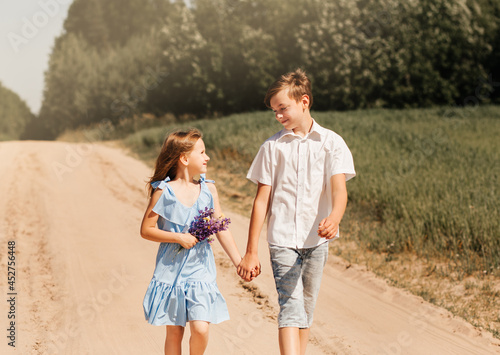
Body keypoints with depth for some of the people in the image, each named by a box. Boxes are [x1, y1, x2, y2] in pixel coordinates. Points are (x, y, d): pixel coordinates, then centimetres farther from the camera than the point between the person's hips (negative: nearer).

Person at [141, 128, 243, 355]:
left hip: (200, 268, 2)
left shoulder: (208, 189, 3)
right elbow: (146, 229, -5)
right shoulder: (164, 192, -7)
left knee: (201, 328, -11)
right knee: (174, 331, 6)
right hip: (171, 268, -2)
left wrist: (239, 263, 3)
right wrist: (179, 238, -16)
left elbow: (222, 230, 6)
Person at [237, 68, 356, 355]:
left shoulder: (331, 143, 1)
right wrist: (251, 252, 1)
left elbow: (339, 188, -12)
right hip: (282, 238, -1)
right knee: (291, 307, -14)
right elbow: (262, 200, 3)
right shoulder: (272, 147, 3)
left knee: (306, 308, 12)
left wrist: (334, 218, -36)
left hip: (316, 239, 1)